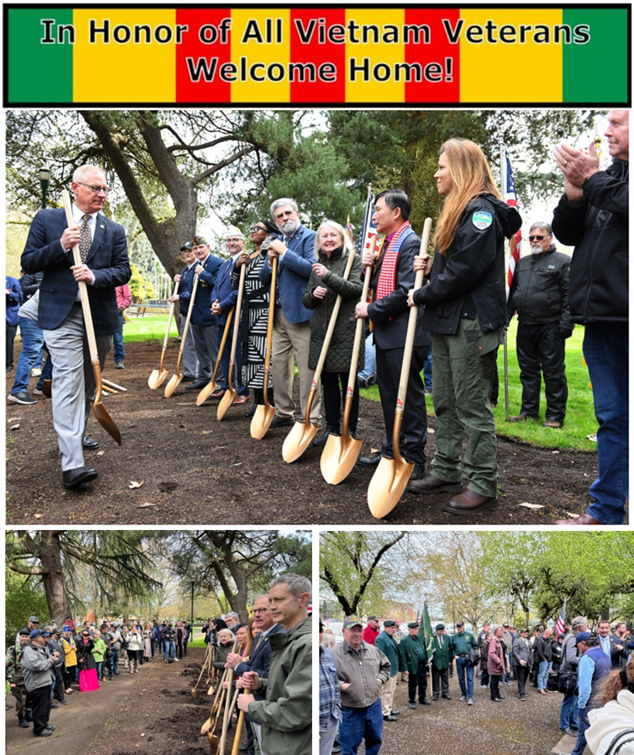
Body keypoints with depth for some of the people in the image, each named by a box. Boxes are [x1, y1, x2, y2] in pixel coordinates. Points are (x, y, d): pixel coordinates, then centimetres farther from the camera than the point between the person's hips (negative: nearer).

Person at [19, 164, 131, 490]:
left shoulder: (114, 230, 9)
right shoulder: (47, 220, 2)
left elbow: (123, 271, 3)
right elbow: (28, 263, 0)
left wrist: (95, 275, -18)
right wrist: (60, 246, -17)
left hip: (100, 316, 4)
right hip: (61, 314, -4)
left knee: (88, 381, 16)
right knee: (69, 380, -15)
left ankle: (75, 435, 39)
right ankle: (71, 464, -22)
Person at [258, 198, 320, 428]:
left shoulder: (310, 237, -5)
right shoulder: (277, 242, 19)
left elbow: (312, 268, -20)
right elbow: (264, 279, 17)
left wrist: (284, 253, -17)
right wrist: (271, 261, -3)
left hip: (301, 313, -8)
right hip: (279, 313, 8)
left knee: (307, 368, -6)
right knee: (278, 363, 12)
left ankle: (310, 419, 0)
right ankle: (284, 412, 24)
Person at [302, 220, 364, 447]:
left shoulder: (353, 260, 0)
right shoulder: (318, 265, 16)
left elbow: (357, 289, -15)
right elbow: (306, 301, 18)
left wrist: (329, 277, -25)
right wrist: (313, 294, -5)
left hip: (345, 331, -5)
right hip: (321, 332, 5)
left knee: (348, 381, 0)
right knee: (327, 381, 9)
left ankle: (351, 430, 8)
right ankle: (331, 428, 18)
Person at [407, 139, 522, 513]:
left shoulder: (481, 211, -14)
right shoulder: (458, 210, 19)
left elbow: (464, 271, -20)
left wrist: (423, 295, -10)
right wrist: (430, 265, 5)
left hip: (472, 324, -10)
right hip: (446, 321, 10)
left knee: (473, 407, -4)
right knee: (445, 403, 15)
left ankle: (483, 485, 5)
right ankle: (446, 472, 26)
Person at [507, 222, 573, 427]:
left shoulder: (562, 261, 0)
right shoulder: (522, 263, 19)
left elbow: (569, 295, -7)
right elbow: (512, 293, 23)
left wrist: (566, 323, -15)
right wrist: (505, 317, 13)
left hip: (550, 327, -6)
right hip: (525, 326, 6)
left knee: (553, 372, -1)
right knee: (528, 371, 12)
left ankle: (555, 416, 5)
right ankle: (529, 411, 21)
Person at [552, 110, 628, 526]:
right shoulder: (608, 174, 21)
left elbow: (626, 206, -20)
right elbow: (566, 233, 16)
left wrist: (593, 179, -9)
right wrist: (574, 191, 0)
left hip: (626, 315, -7)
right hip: (602, 319, 7)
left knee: (617, 417, -4)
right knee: (612, 417, 12)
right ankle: (607, 510, 19)